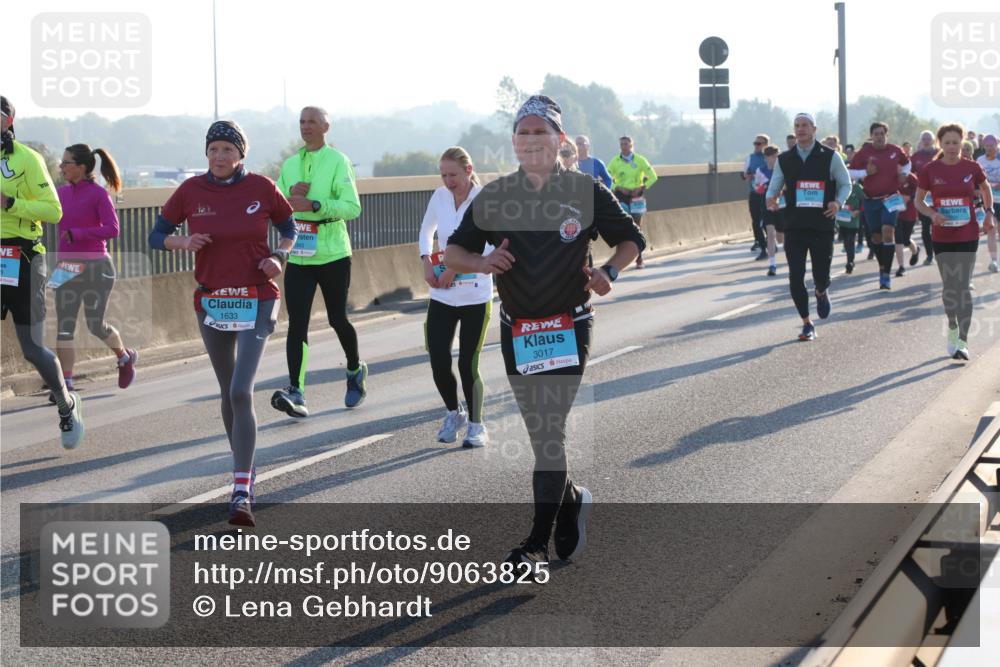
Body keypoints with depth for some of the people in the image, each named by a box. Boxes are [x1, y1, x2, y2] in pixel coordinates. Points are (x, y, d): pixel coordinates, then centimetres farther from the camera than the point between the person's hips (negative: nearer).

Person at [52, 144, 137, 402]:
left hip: (95, 267, -5)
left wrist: (77, 234, -23)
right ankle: (65, 384, 0)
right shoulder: (62, 192, 7)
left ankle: (125, 357, 33)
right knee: (64, 328, -2)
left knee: (96, 325, 4)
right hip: (67, 268, 5)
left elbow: (112, 229, -19)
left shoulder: (98, 194, -11)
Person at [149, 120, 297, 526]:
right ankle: (245, 469, 35)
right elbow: (156, 236, 6)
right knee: (229, 393, 15)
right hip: (211, 303, 3)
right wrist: (183, 242, -15)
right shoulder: (191, 191, -1)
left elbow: (289, 227, 12)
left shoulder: (262, 189, -3)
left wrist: (280, 256, -7)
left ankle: (241, 493, -18)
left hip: (256, 302, -3)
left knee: (241, 392, -16)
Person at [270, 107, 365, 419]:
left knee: (337, 319, 9)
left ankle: (355, 370, 36)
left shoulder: (337, 161, -5)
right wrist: (290, 194, -7)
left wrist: (313, 205, -24)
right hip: (298, 257, 4)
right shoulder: (289, 165, 12)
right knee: (296, 324, -8)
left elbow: (353, 207, -15)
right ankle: (295, 393, -16)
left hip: (333, 255, -4)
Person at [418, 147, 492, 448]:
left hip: (475, 296, -4)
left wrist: (456, 268, -24)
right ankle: (453, 413, 26)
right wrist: (426, 261, 3)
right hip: (441, 296, 4)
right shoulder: (440, 196, 4)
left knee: (467, 365, -1)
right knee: (439, 362, -1)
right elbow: (427, 230, 21)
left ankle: (476, 424, 18)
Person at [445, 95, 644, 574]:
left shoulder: (586, 192, -3)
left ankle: (539, 540, -4)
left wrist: (608, 272, -12)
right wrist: (482, 261, -16)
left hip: (569, 328, -3)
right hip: (516, 331, 3)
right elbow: (453, 253, 6)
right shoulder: (494, 197, 3)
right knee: (539, 430, 10)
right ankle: (571, 499, 36)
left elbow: (630, 239, 8)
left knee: (550, 428, -9)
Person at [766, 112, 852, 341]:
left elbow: (845, 183, 6)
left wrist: (839, 202, -14)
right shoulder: (784, 160, 7)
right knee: (795, 278, -4)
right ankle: (807, 324, 11)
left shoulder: (830, 157, 0)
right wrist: (770, 199, -13)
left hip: (822, 226, -2)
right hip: (794, 227, 2)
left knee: (821, 277, 0)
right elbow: (774, 186, 11)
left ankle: (821, 293, 39)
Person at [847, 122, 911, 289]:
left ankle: (886, 275, -17)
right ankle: (882, 266, 34)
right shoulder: (863, 153, -3)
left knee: (888, 232, -18)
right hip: (871, 200, 1)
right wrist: (865, 172, -16)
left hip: (890, 198, -1)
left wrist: (903, 173, 3)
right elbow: (850, 172, -1)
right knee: (876, 237, 9)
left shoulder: (895, 151, 2)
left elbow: (907, 163, 22)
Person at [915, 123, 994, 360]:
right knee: (949, 285, 6)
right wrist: (932, 214, -13)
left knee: (963, 286, -5)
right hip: (942, 237, 1)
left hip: (968, 236, -1)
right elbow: (919, 200, 5)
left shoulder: (972, 168, -2)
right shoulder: (930, 170, -3)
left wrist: (989, 212, 2)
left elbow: (986, 189, 16)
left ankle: (962, 341, -6)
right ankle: (952, 328, 31)